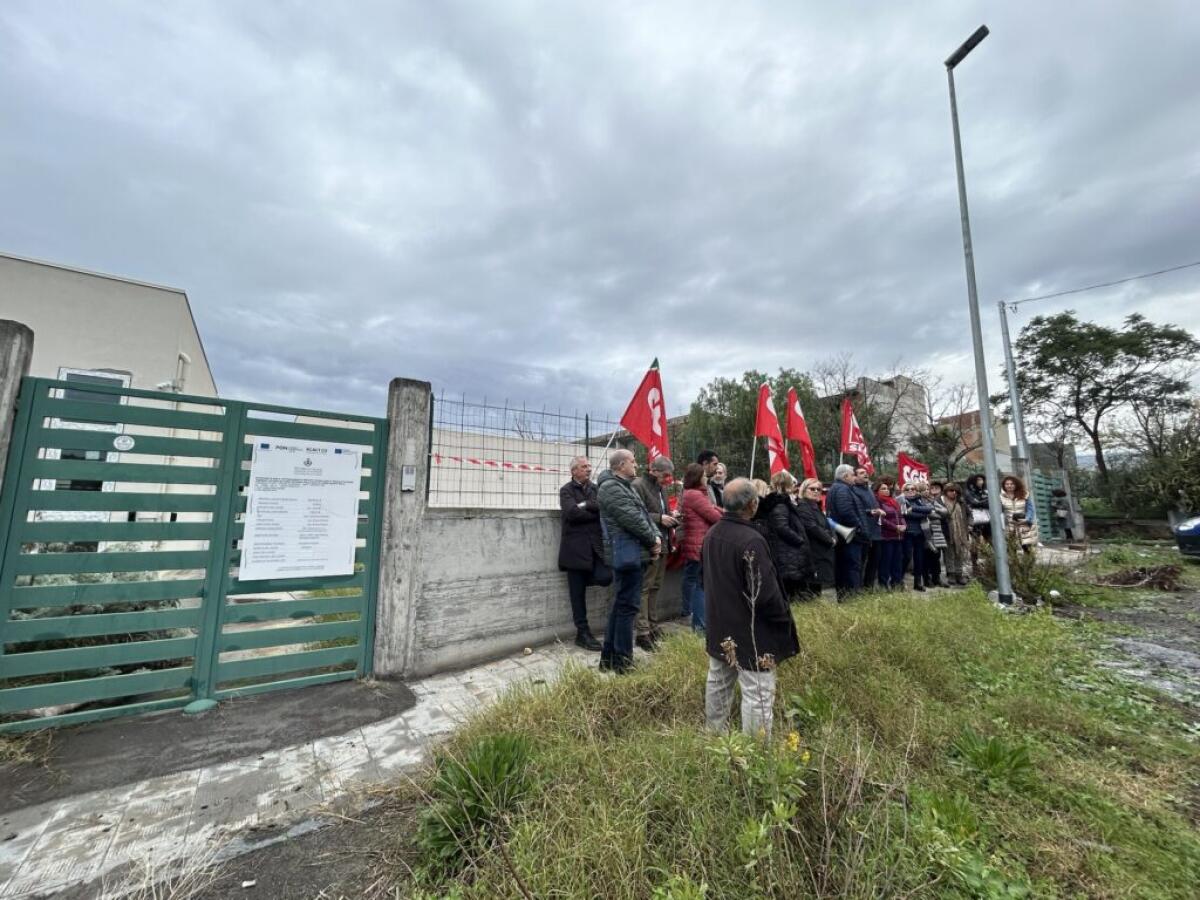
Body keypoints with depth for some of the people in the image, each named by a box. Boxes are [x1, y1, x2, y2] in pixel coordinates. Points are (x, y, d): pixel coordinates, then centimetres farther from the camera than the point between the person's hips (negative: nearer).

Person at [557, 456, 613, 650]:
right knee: (577, 593, 3)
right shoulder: (566, 490, -1)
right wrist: (596, 512, -7)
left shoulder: (595, 488, 15)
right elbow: (572, 513, -16)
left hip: (597, 545, 4)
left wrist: (587, 505, -12)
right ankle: (582, 633, 18)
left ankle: (584, 577, 17)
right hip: (576, 546, -4)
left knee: (605, 577, -15)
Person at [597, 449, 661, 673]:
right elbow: (632, 519, -19)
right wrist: (653, 540, -8)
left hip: (629, 554, 11)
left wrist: (656, 537, 1)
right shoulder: (611, 488, -14)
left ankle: (608, 658, 26)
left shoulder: (625, 486, 18)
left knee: (620, 604, 16)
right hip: (626, 553, -11)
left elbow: (644, 515, 16)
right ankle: (622, 662, 7)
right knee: (628, 605, -4)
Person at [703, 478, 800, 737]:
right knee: (757, 694, 4)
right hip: (750, 631, -8)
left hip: (719, 627, 9)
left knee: (718, 683, 21)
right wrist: (784, 618, -7)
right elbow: (765, 593, -24)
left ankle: (714, 736, 37)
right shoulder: (751, 540, -26)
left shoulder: (711, 534, 0)